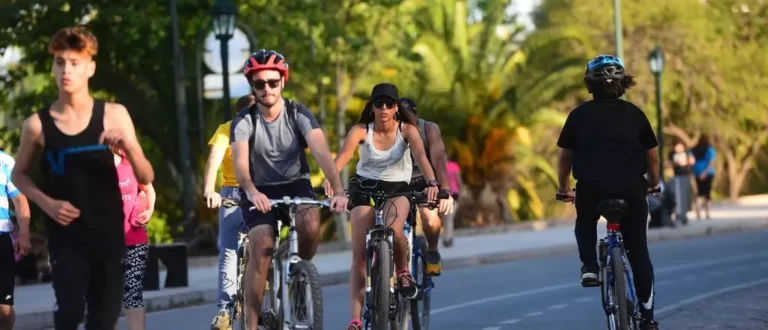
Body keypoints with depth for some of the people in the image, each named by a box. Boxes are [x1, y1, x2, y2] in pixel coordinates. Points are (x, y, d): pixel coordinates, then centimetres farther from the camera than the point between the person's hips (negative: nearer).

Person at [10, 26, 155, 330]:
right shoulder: (38, 124, -4)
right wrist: (46, 203, -7)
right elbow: (19, 174, 11)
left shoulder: (114, 115, -2)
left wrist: (128, 146, -20)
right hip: (66, 235, -2)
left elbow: (146, 177, -1)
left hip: (109, 234, 2)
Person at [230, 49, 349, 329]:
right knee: (261, 249, -21)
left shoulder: (298, 114, -12)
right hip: (260, 191, 0)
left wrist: (338, 190, -43)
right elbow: (240, 161, -29)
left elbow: (321, 151, -26)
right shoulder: (244, 121, -13)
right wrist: (251, 191, -52)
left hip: (296, 185, 0)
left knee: (310, 222, -32)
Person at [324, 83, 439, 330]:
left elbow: (421, 156, -28)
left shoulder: (407, 130, -11)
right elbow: (343, 156, -29)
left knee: (393, 229, -34)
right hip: (365, 187, 1)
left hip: (398, 188, -1)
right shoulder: (361, 130, -13)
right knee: (359, 254, -9)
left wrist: (431, 183, -47)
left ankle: (403, 272, -3)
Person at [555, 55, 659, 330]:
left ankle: (589, 267, 8)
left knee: (585, 224, 33)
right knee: (638, 251, 11)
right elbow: (652, 157, 13)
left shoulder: (579, 115, 10)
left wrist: (564, 189, 28)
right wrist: (653, 184, 31)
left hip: (591, 187, 0)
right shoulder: (635, 114, 10)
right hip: (631, 188, 0)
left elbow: (565, 158, 14)